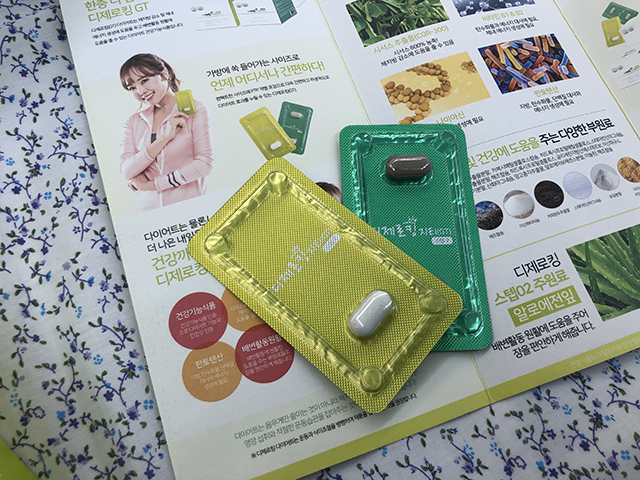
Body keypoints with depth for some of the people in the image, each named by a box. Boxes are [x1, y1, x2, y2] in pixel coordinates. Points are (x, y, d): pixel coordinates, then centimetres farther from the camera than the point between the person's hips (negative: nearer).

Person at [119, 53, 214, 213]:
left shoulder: (194, 110, 3)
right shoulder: (134, 122, 14)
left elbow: (204, 164, -7)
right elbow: (126, 171, 1)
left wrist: (151, 184, -5)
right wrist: (165, 138, -9)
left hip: (188, 205, -3)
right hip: (148, 209, 3)